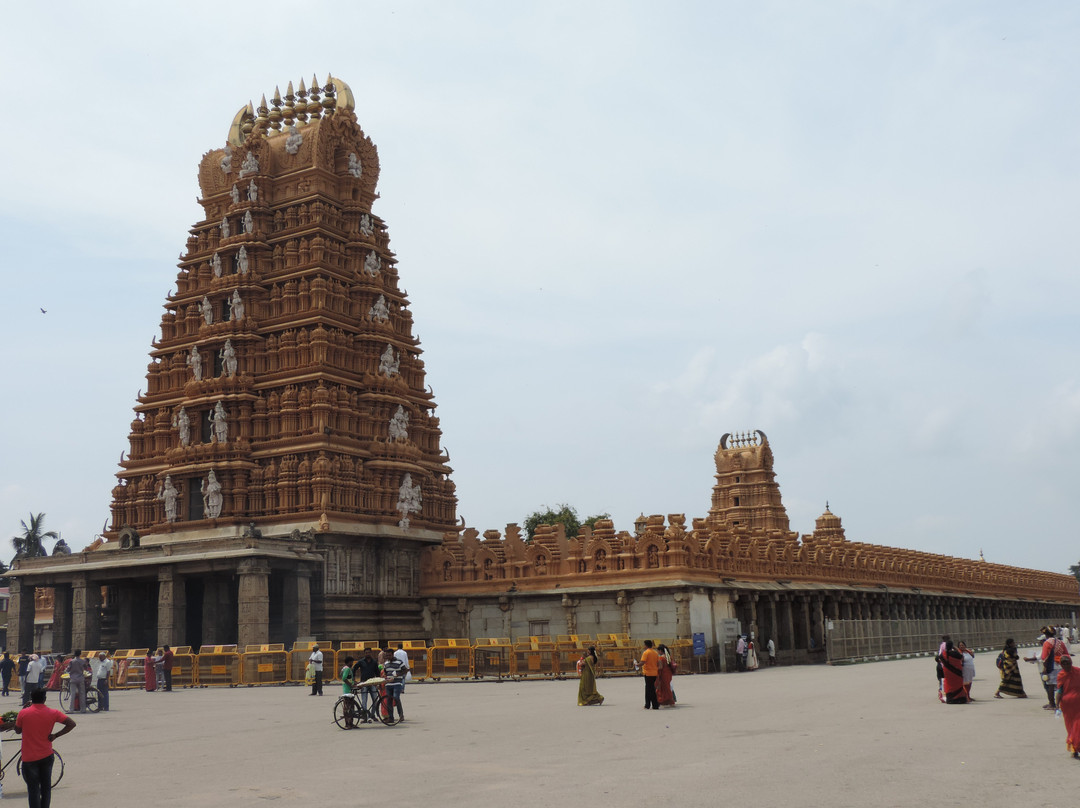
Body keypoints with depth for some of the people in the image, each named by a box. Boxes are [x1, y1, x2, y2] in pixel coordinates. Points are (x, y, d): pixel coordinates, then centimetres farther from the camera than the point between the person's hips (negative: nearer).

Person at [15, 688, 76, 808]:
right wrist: (55, 735, -2)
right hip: (47, 756, 2)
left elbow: (17, 730, 6)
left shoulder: (23, 713, -10)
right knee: (46, 787, 14)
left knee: (33, 789, 2)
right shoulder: (53, 713, -6)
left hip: (29, 758, -2)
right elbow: (71, 724, -9)